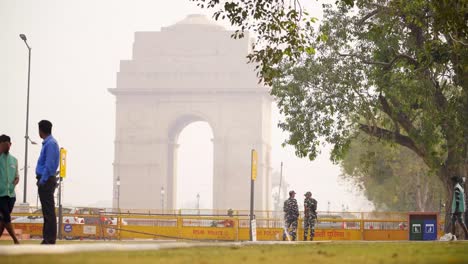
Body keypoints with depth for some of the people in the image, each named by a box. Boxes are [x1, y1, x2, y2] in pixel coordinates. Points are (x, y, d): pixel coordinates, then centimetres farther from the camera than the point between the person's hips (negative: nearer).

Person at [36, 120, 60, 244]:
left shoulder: (50, 144, -14)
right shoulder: (48, 143, 16)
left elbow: (49, 165, -20)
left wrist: (42, 180, -19)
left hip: (46, 181, -10)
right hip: (45, 180, 10)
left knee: (48, 211, -8)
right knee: (47, 211, 12)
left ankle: (50, 239, -8)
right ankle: (47, 238, 16)